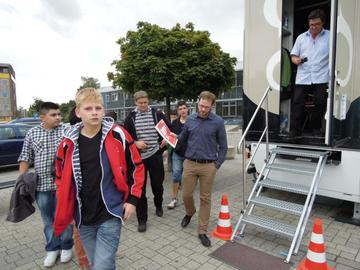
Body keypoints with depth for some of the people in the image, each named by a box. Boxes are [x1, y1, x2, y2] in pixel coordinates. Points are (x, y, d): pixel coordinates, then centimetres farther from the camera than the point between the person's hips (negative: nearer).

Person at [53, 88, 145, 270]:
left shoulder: (117, 135, -10)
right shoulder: (68, 143, -3)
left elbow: (136, 167, -2)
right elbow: (61, 177, 10)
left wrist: (132, 199, -5)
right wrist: (64, 211, 8)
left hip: (110, 215, -3)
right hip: (84, 219, 4)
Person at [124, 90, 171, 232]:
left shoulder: (157, 114, 0)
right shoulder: (131, 117, 1)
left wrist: (166, 139, -8)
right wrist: (135, 143, -13)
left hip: (155, 155, 0)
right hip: (138, 157, 0)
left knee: (157, 184, 13)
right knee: (140, 188, 3)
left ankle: (158, 206, 44)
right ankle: (142, 219, 17)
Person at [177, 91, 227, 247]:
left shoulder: (218, 122, -5)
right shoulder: (190, 119, 3)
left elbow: (223, 146, 1)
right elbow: (182, 138, 14)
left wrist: (217, 165, -4)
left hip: (208, 166, -2)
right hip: (190, 163, 2)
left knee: (205, 198, 7)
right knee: (186, 195, 10)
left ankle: (202, 231, 22)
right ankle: (190, 212, 44)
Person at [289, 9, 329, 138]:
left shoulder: (330, 37, 8)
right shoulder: (301, 37, 16)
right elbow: (293, 55, 15)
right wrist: (296, 60, -9)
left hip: (321, 78, -1)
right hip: (302, 77, 1)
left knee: (320, 103, 2)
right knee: (297, 103, -6)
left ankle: (316, 128, 18)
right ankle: (295, 130, -1)